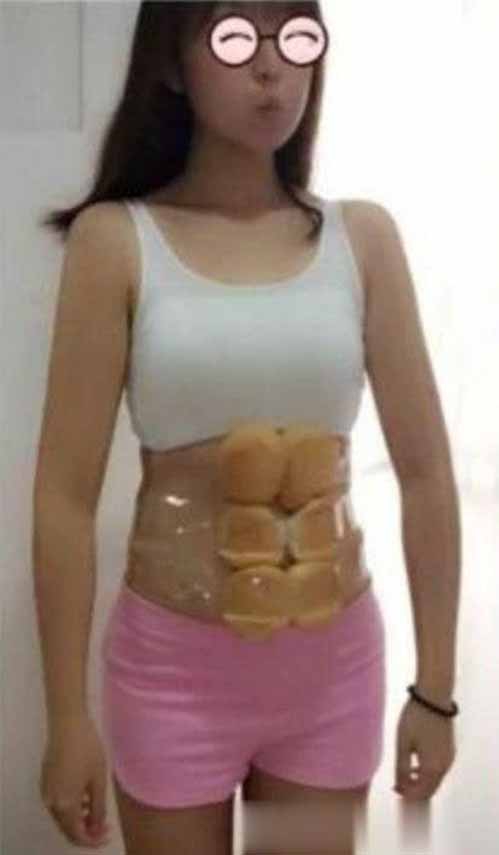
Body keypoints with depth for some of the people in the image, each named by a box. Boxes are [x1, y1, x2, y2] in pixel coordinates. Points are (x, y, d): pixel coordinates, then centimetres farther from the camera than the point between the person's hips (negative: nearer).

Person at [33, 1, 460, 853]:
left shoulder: (360, 236, -1)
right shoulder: (116, 239, -8)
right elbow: (66, 494, -8)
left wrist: (436, 684, 2)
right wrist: (68, 717, -7)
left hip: (337, 660, 2)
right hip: (175, 661, -2)